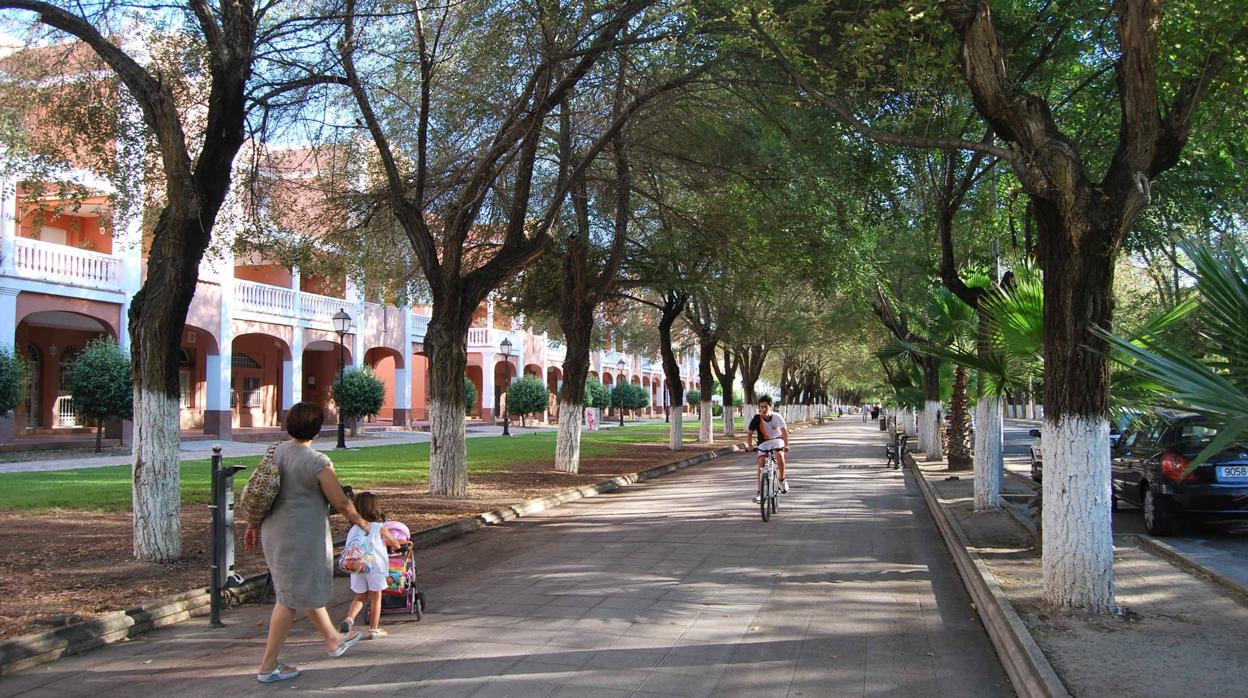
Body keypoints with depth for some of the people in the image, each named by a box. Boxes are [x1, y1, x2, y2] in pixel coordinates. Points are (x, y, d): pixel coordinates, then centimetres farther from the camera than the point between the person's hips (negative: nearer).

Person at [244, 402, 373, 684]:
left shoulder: (276, 452, 2)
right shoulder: (318, 463, -20)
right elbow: (341, 502, -13)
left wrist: (254, 525, 22)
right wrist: (359, 520, 6)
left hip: (275, 531, 9)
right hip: (302, 537, -9)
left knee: (307, 589, 23)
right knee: (291, 599, 3)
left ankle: (333, 641, 42)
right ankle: (268, 666, 10)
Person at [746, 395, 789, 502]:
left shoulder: (776, 417, -19)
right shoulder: (757, 418, -16)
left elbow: (784, 431, -28)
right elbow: (749, 433, -15)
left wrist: (786, 445, -43)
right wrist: (749, 445, -31)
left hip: (777, 440, -2)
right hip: (763, 443, 2)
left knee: (779, 454, -32)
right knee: (761, 464, -15)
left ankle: (782, 479, -11)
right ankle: (759, 492, -11)